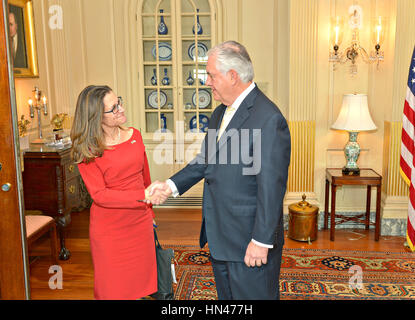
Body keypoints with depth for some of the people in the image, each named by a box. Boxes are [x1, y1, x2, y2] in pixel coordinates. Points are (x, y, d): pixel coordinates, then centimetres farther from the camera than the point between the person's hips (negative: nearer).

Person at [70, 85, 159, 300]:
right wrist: (143, 196, -27)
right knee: (113, 289, 11)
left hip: (140, 223, 4)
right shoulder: (87, 151, -13)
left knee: (139, 281, 16)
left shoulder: (134, 135, 1)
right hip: (109, 229, -4)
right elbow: (99, 195, -17)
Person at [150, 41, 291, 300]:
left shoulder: (268, 118, -22)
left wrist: (261, 240, -20)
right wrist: (172, 185, 6)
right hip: (220, 238, 9)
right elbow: (205, 161, 16)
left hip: (250, 241, -9)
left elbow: (271, 187, -23)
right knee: (226, 296, 24)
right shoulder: (220, 113, 9)